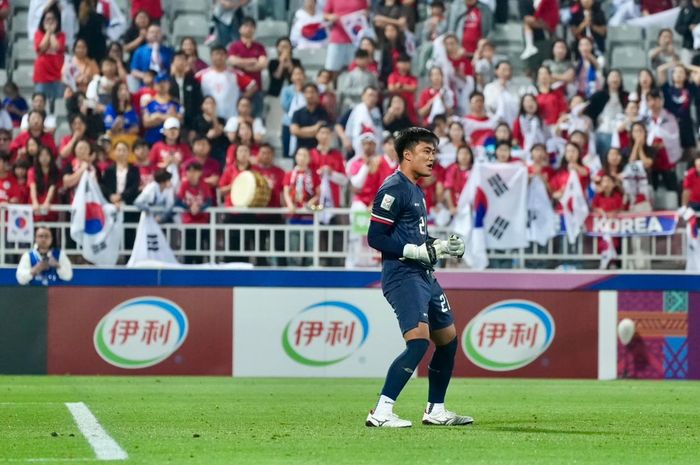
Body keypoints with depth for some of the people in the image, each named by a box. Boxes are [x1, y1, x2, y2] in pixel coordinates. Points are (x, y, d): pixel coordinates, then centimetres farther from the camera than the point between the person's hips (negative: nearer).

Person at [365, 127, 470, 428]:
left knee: (448, 340, 15)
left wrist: (442, 247, 13)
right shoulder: (393, 189, -11)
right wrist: (419, 251, -20)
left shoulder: (415, 190, 19)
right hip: (402, 276, -10)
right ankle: (381, 412, -23)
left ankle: (436, 411, 26)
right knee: (419, 340, -22)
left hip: (424, 276, 10)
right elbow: (375, 238, -17)